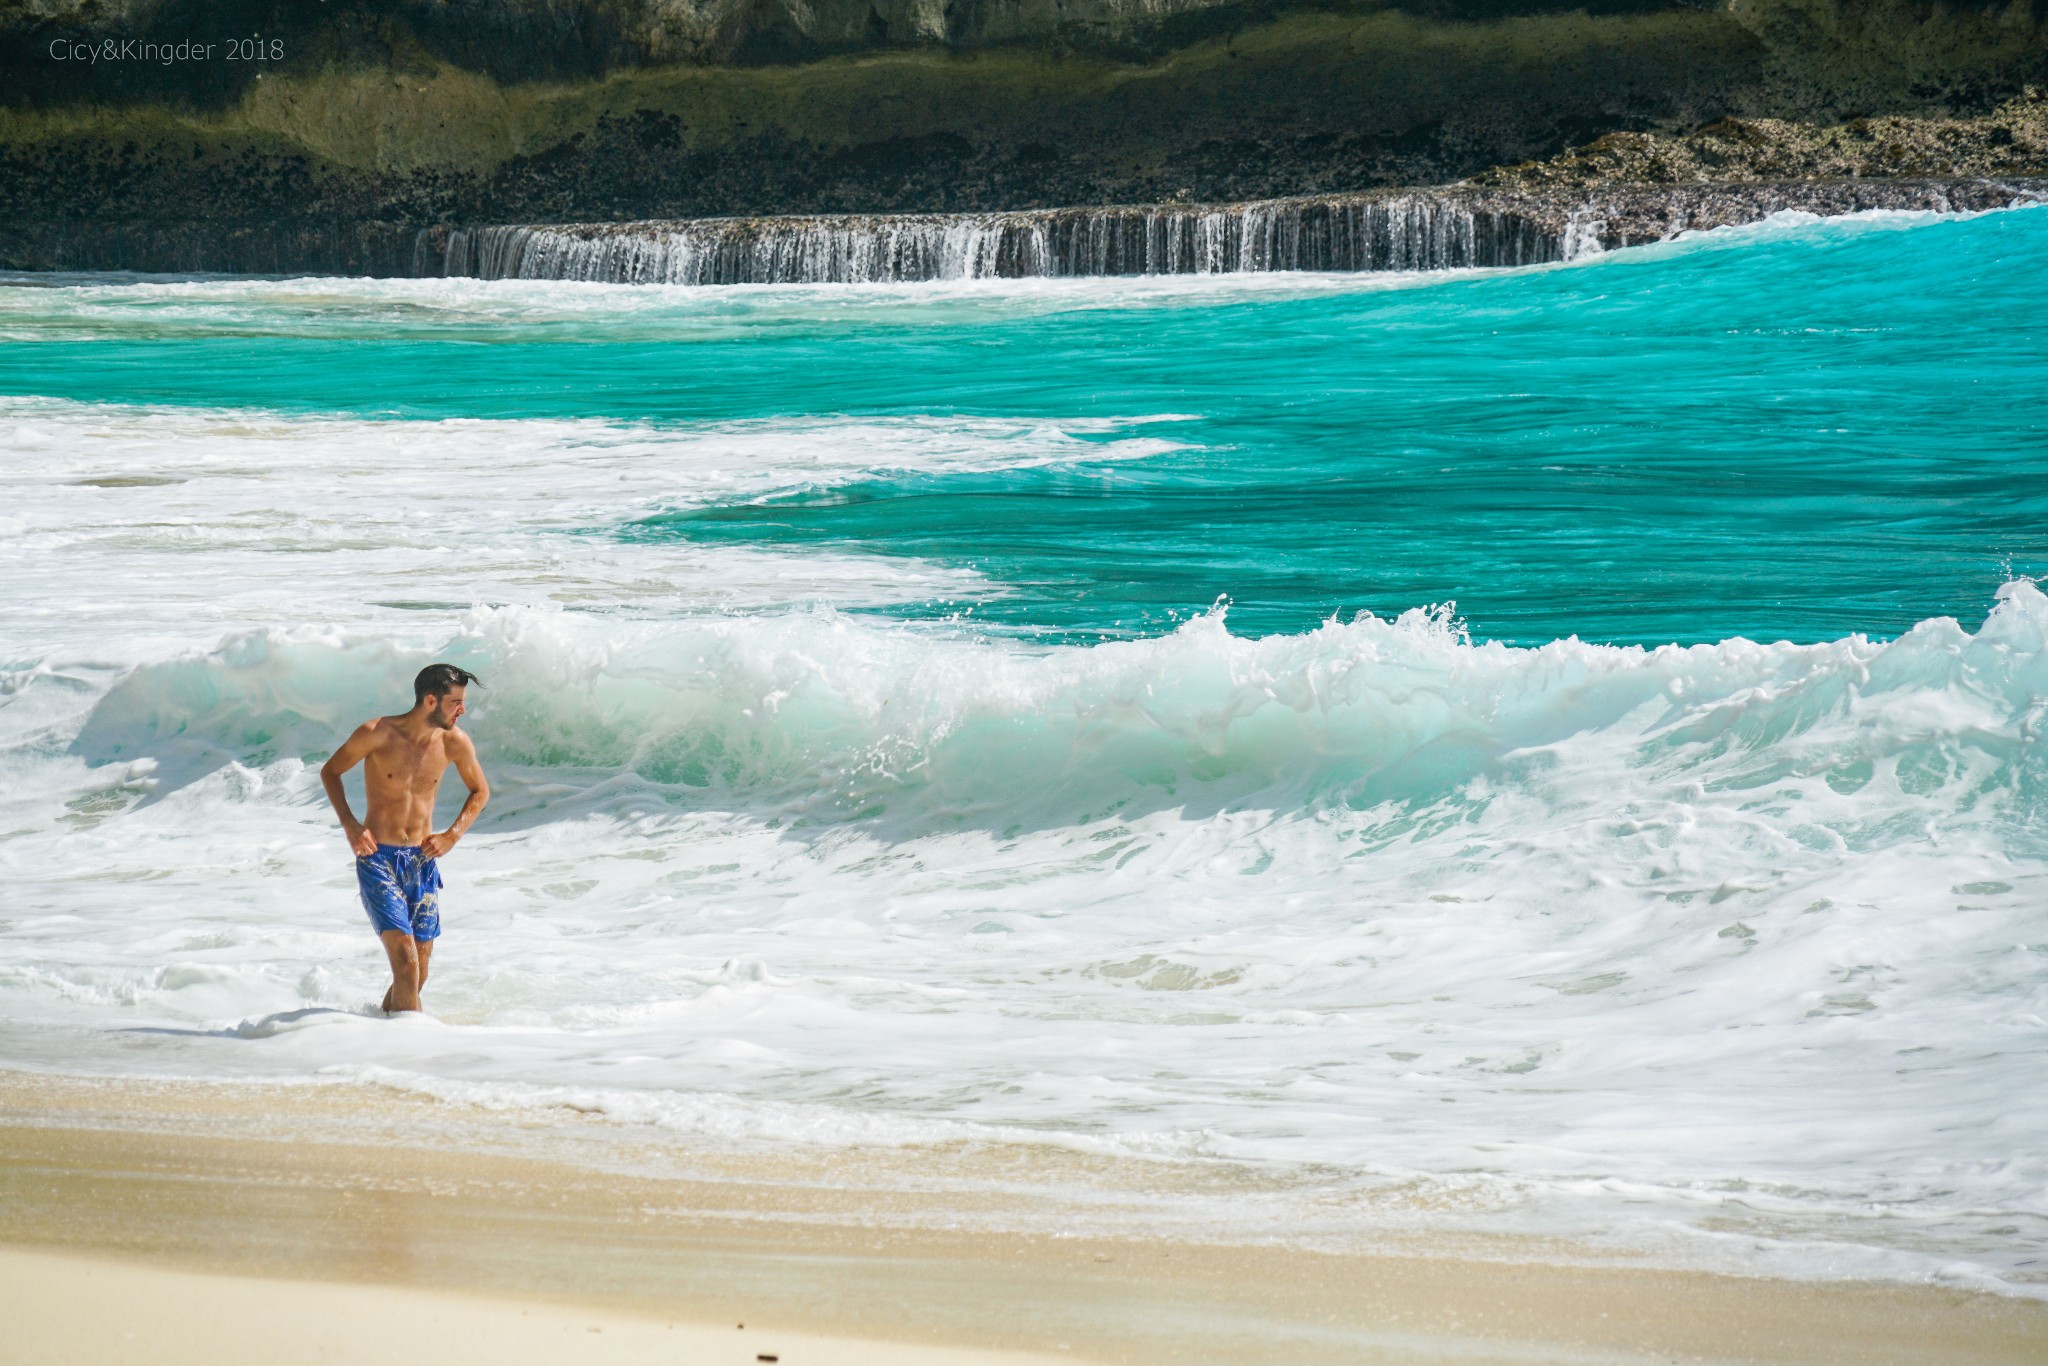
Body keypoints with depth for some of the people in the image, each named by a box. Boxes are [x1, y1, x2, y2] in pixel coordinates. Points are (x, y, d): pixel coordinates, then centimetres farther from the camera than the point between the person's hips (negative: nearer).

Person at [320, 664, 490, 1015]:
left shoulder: (455, 743, -1)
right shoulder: (377, 734, -12)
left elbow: (480, 791, 17)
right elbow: (330, 771, 4)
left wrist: (453, 835, 2)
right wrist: (349, 824, -9)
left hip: (422, 862, 4)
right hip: (378, 859, -4)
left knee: (417, 977, 8)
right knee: (406, 964, -18)